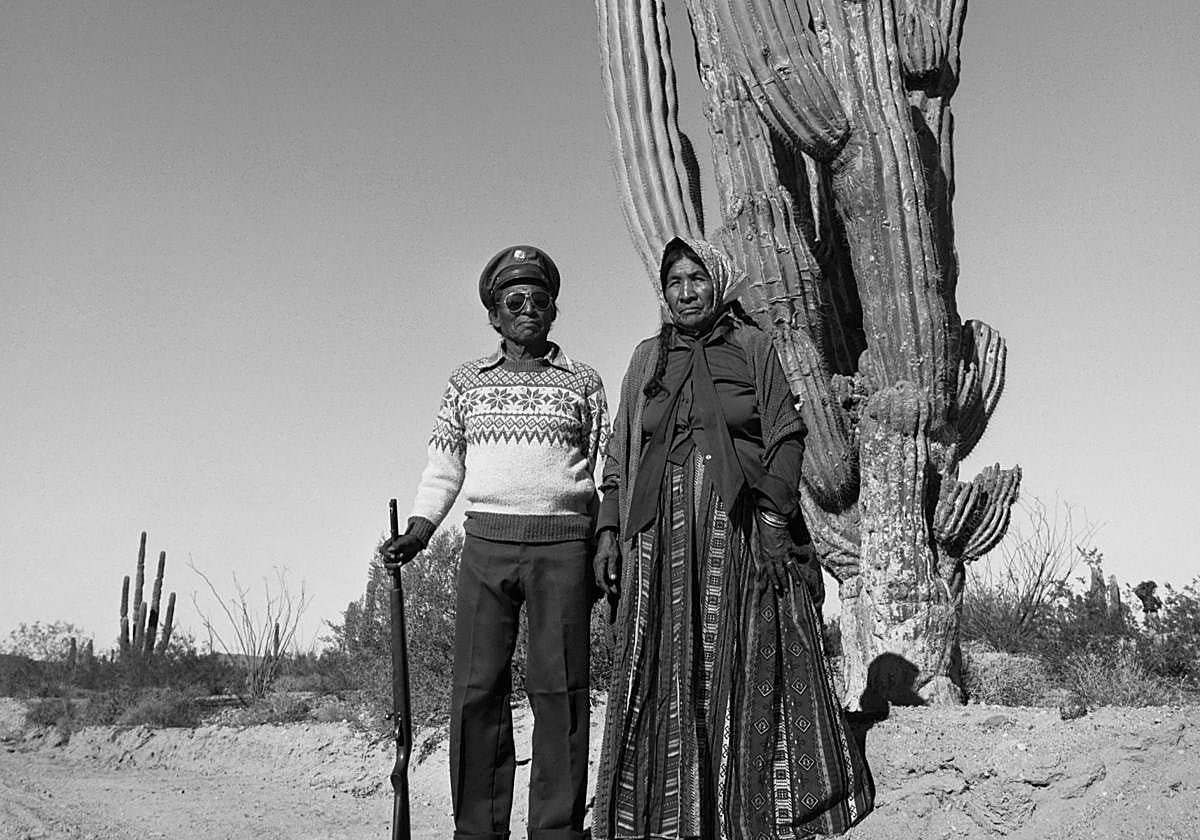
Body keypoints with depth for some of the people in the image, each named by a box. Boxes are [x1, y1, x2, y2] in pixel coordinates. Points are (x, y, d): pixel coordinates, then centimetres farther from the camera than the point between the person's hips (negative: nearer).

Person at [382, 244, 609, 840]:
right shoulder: (466, 382, 15)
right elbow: (443, 468, 14)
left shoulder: (582, 382, 11)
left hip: (562, 544, -1)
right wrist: (416, 533, 0)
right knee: (477, 689, 0)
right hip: (485, 542, 2)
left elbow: (606, 471, 10)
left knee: (558, 689, -2)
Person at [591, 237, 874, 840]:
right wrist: (609, 529, 4)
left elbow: (786, 438, 2)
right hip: (663, 536, 2)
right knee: (665, 680, -1)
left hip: (742, 531, -2)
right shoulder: (647, 358, 17)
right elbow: (620, 454, 14)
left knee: (750, 671, -4)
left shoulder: (752, 347, 9)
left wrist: (773, 513, -11)